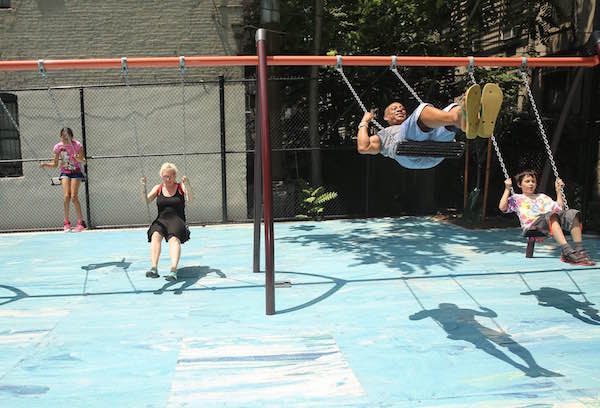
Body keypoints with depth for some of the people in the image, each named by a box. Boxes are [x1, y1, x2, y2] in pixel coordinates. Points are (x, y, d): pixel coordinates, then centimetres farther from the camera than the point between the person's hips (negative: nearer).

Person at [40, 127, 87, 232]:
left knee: (74, 197, -12)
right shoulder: (58, 147, -4)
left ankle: (80, 223, -2)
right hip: (65, 173, 2)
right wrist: (45, 164, -12)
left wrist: (79, 159, -28)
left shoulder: (77, 145, -12)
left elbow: (84, 161, -6)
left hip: (76, 172, -2)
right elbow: (55, 164, 6)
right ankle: (66, 223, -1)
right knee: (66, 196, -12)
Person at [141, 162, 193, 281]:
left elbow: (189, 199, -9)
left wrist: (187, 185, -28)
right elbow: (146, 201, 3)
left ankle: (173, 270, -48)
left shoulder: (181, 187, 9)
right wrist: (143, 188, -15)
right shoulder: (158, 188, 16)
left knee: (174, 238, -33)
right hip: (161, 220, 2)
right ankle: (154, 269, -40)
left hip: (177, 220, -2)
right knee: (156, 235, -31)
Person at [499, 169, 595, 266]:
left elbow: (560, 208, 33)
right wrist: (507, 189, 5)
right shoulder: (516, 198, 24)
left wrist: (558, 190, 31)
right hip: (532, 224, -5)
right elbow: (502, 207, 6)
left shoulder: (542, 196, 38)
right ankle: (567, 252, -52)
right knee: (551, 215, -38)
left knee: (572, 213, -23)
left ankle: (579, 250, -33)